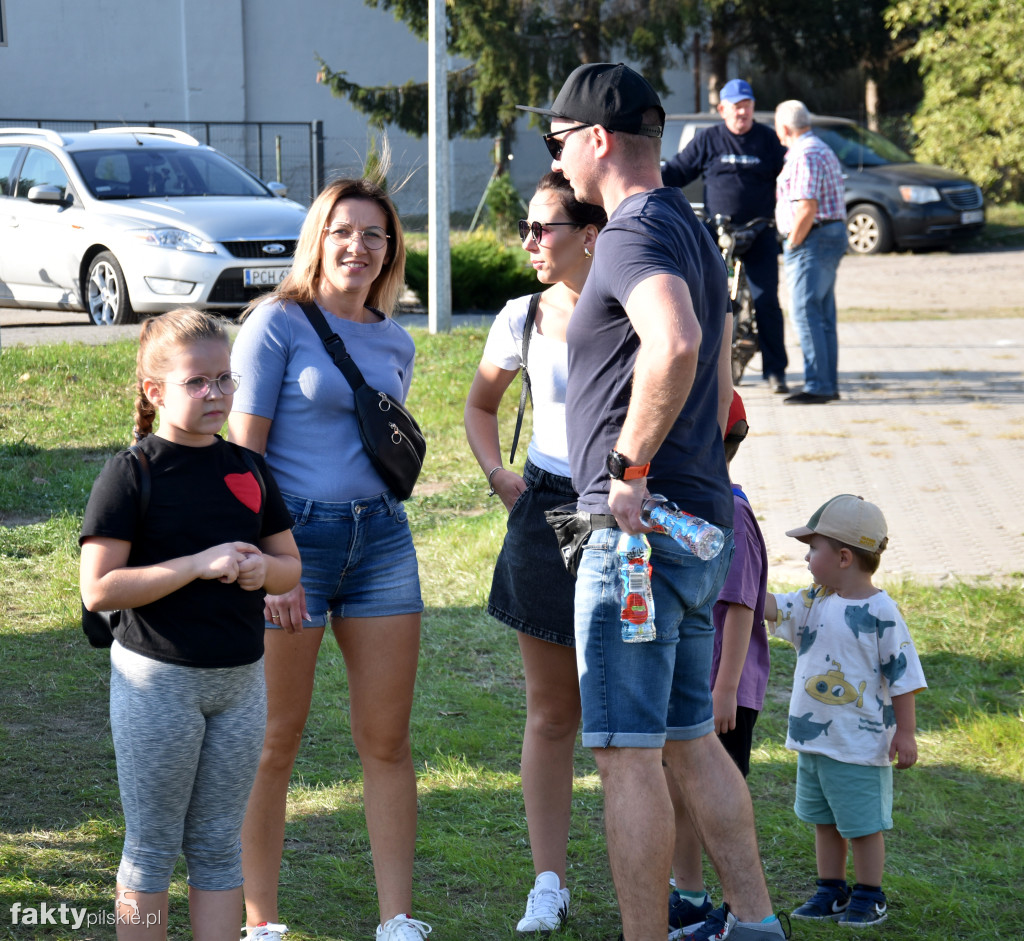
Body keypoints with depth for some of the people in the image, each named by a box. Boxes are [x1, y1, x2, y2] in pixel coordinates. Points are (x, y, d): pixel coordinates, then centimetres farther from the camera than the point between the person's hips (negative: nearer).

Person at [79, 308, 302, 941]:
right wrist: (199, 565, -23)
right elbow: (99, 590, -17)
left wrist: (262, 569, -11)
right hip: (158, 680, -5)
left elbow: (291, 567, 13)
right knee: (153, 846, 6)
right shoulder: (132, 473, -10)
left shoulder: (249, 469, 6)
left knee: (220, 845, 12)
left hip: (241, 680, 5)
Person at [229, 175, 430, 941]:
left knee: (387, 739, 5)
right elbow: (244, 452, -10)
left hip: (382, 537, 5)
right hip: (294, 535, -5)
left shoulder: (395, 343, 12)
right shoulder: (278, 324, -6)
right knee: (276, 740, 3)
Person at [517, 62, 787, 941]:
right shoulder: (690, 229, 18)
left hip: (639, 523, -10)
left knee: (629, 753, -4)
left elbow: (675, 345, -35)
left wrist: (630, 468, -26)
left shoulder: (637, 233, -14)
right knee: (692, 738, 16)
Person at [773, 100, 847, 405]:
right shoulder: (823, 149, 19)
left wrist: (792, 244, -14)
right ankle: (828, 384, 15)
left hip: (813, 241, -11)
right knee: (823, 315, 12)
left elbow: (807, 209, -24)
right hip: (834, 234, 11)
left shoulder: (805, 156, -15)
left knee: (806, 312, -10)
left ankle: (817, 386, -12)